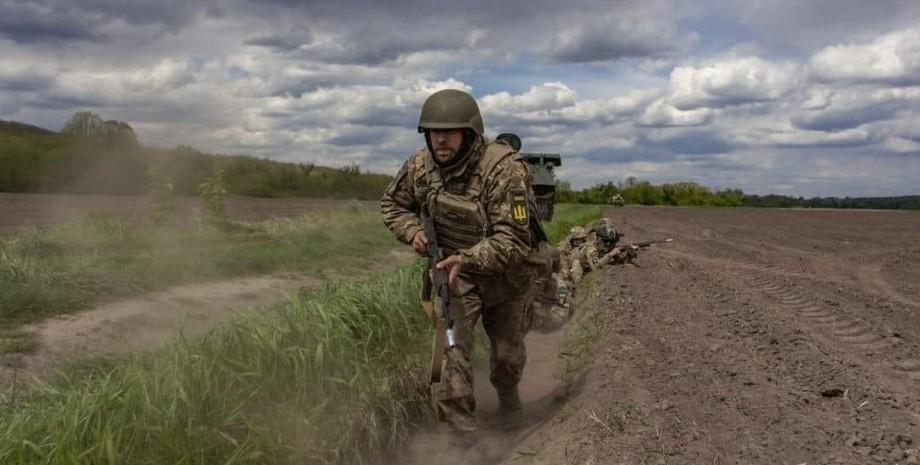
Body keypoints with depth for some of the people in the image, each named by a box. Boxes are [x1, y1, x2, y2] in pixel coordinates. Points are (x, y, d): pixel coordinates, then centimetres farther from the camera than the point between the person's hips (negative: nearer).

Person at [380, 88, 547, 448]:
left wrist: (468, 258, -48)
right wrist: (413, 231, -15)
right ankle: (460, 435, 2)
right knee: (449, 345, -13)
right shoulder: (420, 166, -15)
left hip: (506, 271, -2)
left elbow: (513, 240, -34)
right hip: (453, 266, 2)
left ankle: (508, 394, 51)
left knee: (508, 350, 17)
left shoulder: (505, 168, -31)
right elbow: (392, 205, 4)